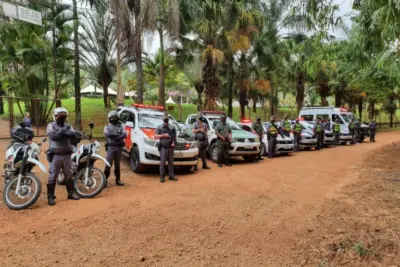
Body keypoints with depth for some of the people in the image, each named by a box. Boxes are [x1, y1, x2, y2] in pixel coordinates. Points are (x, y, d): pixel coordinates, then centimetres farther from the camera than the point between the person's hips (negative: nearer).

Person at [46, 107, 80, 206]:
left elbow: (74, 135, -11)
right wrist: (65, 133, -17)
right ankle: (50, 196, 10)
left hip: (67, 154, 4)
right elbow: (53, 136, -20)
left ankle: (71, 193, 24)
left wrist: (62, 133, -20)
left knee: (69, 175, 13)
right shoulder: (51, 126, -1)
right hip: (55, 155, -4)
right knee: (53, 176, 1)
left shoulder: (68, 126, 9)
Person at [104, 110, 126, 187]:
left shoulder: (121, 125, 9)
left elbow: (124, 135, -9)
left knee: (117, 164, 10)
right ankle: (105, 180, 0)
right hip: (111, 147, -2)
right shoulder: (107, 126, 7)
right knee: (108, 164, -6)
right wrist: (118, 135, -17)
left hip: (119, 147, 2)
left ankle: (118, 180, 17)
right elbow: (107, 134, -15)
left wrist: (113, 135, -19)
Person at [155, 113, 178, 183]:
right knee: (162, 162, -3)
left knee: (171, 162, 7)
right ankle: (162, 177, 3)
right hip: (163, 147, -3)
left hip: (170, 147, 3)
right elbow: (155, 136, 1)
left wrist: (173, 142, -3)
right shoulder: (159, 127, 5)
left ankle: (171, 176, 15)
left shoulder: (172, 127, 12)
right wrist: (163, 135, -10)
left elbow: (174, 137, 15)